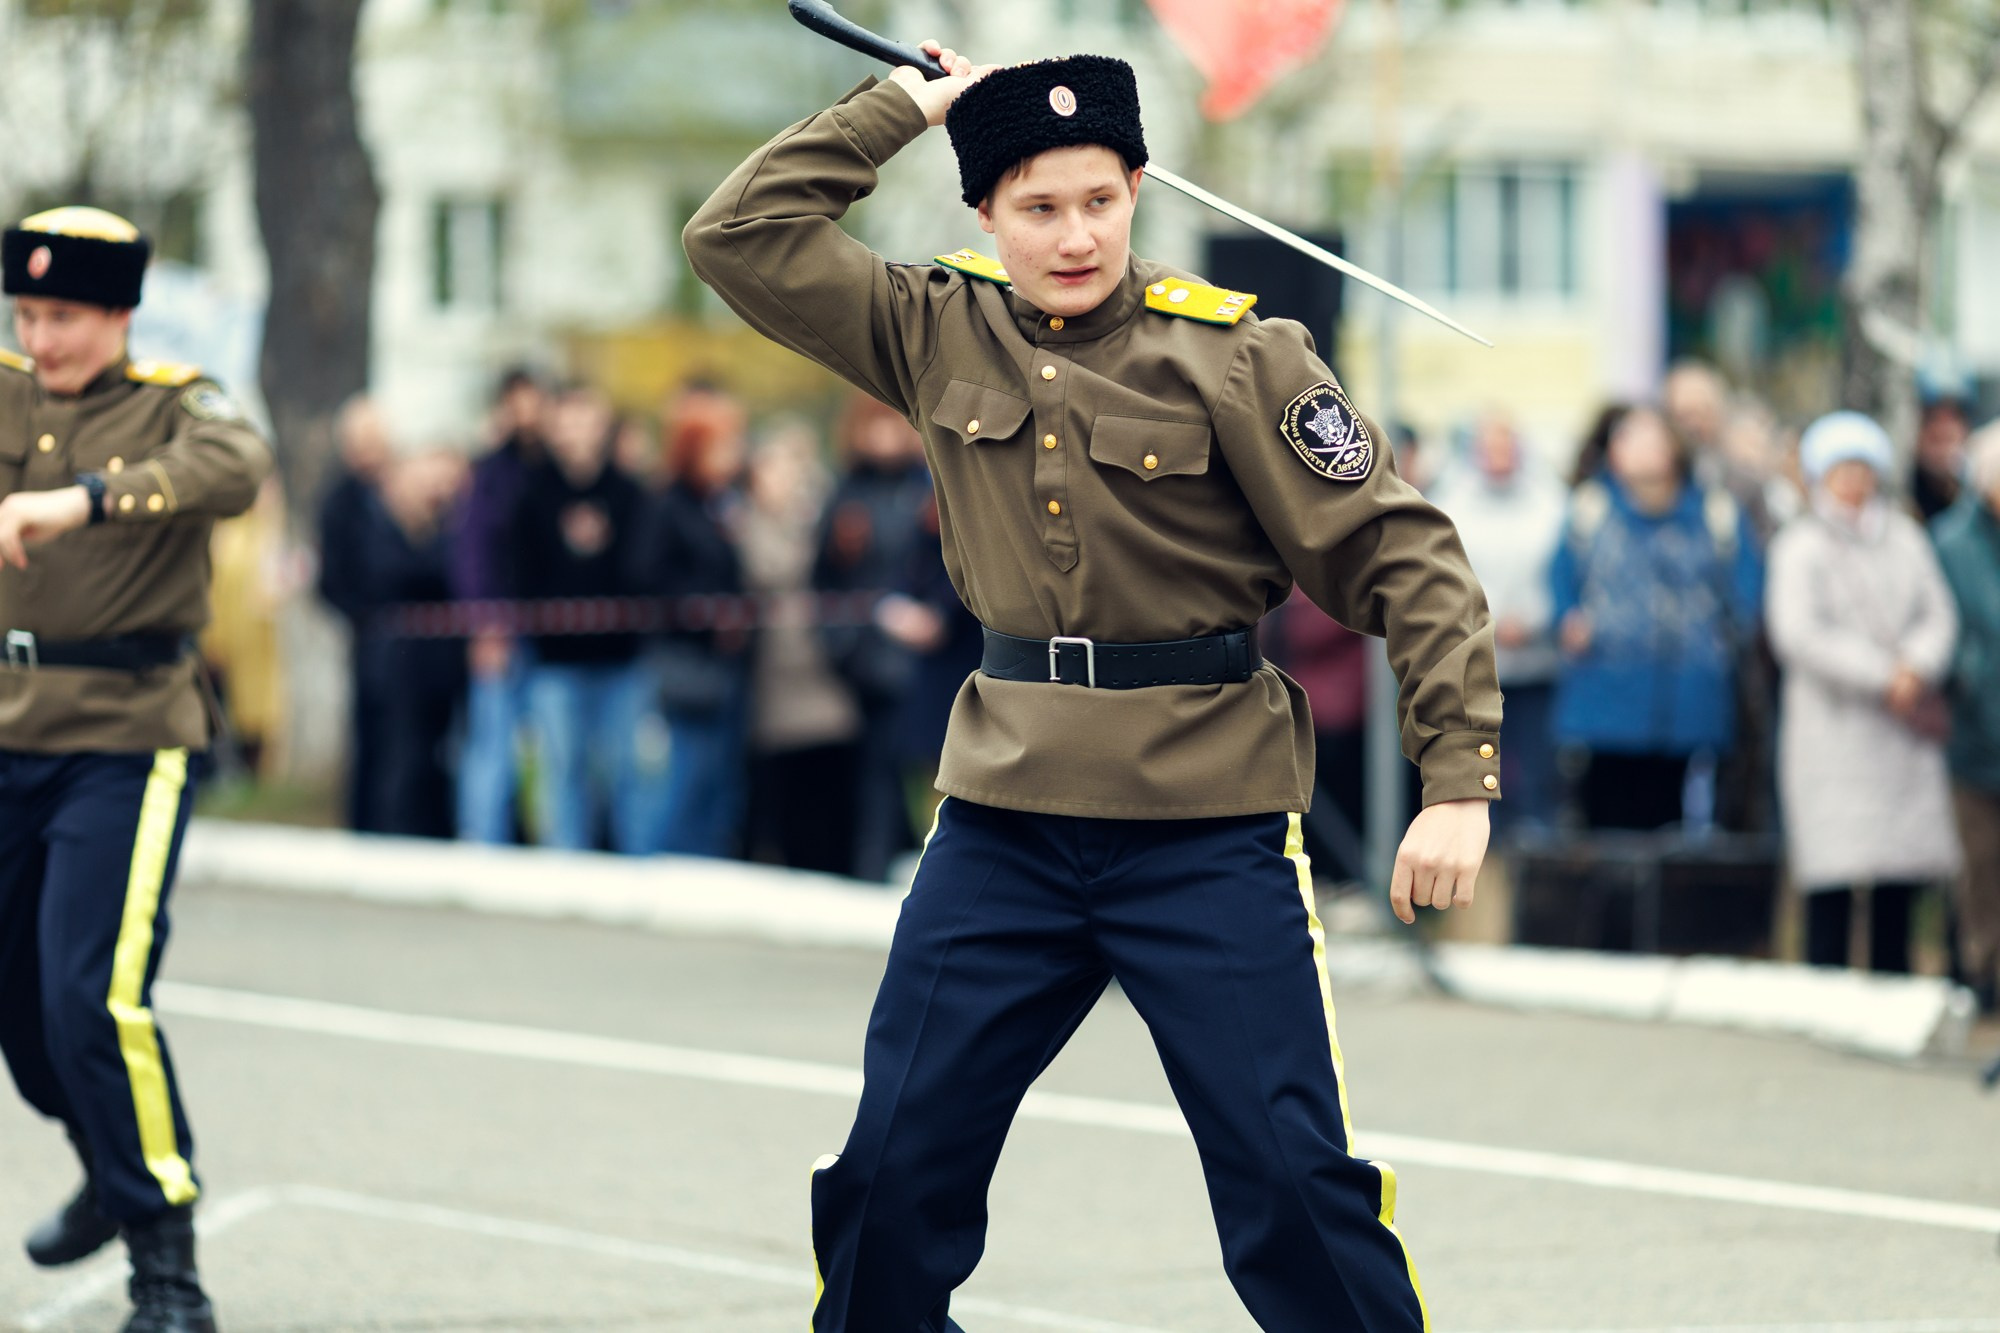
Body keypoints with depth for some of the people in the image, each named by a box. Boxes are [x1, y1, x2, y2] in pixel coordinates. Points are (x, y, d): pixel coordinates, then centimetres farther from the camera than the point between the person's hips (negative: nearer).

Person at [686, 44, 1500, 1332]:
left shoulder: (1232, 356, -6)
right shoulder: (940, 335, 5)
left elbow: (1401, 556, -6)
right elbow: (741, 236, 3)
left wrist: (1459, 780, -14)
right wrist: (902, 106, 3)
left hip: (1208, 828, -3)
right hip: (1005, 818, 4)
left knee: (1290, 1178, -8)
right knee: (895, 1172, 5)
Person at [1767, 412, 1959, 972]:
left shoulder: (1904, 537, 13)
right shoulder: (1799, 545, -1)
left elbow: (1939, 615, 9)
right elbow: (1799, 634, -11)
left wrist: (1916, 668, -12)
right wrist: (1886, 679, -12)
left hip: (1903, 731, 4)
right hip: (1830, 729, -4)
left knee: (1902, 880, 3)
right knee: (1831, 885, -10)